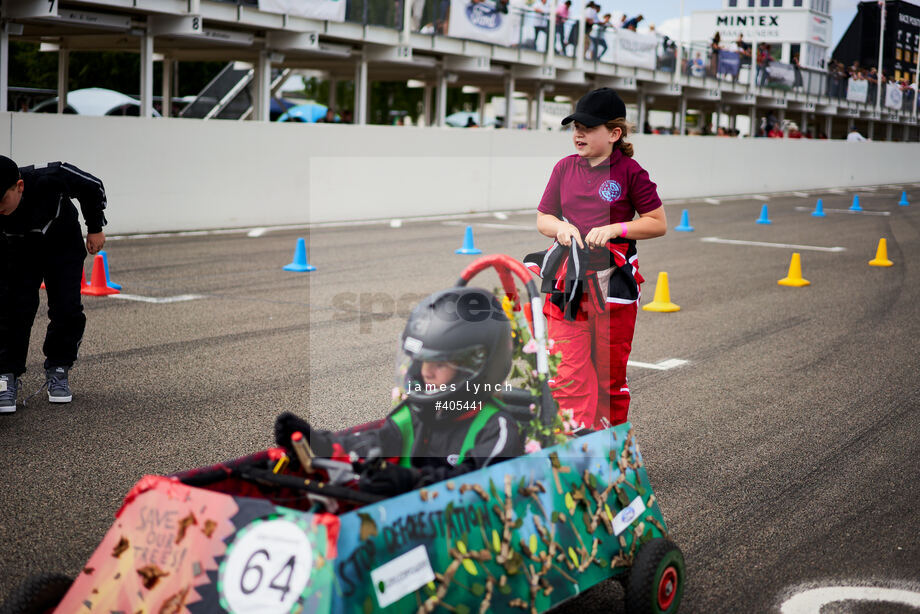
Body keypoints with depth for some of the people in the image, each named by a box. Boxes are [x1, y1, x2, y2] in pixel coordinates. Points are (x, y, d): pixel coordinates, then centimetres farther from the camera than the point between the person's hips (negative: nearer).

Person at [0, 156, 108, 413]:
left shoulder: (51, 178, -38)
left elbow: (93, 187, -16)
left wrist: (95, 228, -6)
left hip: (64, 244, 0)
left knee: (67, 310, -9)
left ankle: (58, 370, 11)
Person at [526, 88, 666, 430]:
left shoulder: (629, 172, -6)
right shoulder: (565, 168, 6)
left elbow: (658, 224, -2)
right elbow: (542, 219, 14)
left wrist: (615, 229, -15)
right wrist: (560, 227, -8)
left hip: (613, 283, -3)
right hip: (568, 283, 3)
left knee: (610, 373, 10)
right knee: (567, 374, -4)